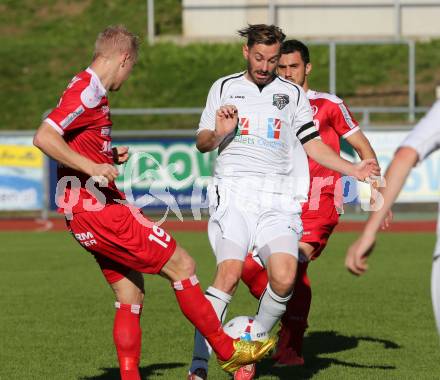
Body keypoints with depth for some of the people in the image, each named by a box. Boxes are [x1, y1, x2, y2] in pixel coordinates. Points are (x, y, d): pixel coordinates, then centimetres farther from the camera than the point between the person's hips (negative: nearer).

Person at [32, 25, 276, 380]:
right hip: (100, 211, -10)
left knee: (131, 296, 11)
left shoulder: (87, 89, 18)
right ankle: (228, 351, 4)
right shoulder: (87, 90, -13)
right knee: (182, 265, -4)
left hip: (84, 217, 10)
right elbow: (43, 137, -24)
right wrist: (91, 167, -27)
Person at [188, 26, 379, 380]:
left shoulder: (293, 94, 16)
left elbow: (313, 144, 17)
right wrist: (218, 134, -7)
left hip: (277, 200, 2)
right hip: (234, 193, -2)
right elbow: (202, 143, 16)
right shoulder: (224, 88, 14)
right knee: (229, 272, -22)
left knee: (284, 277, -19)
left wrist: (353, 170, 5)